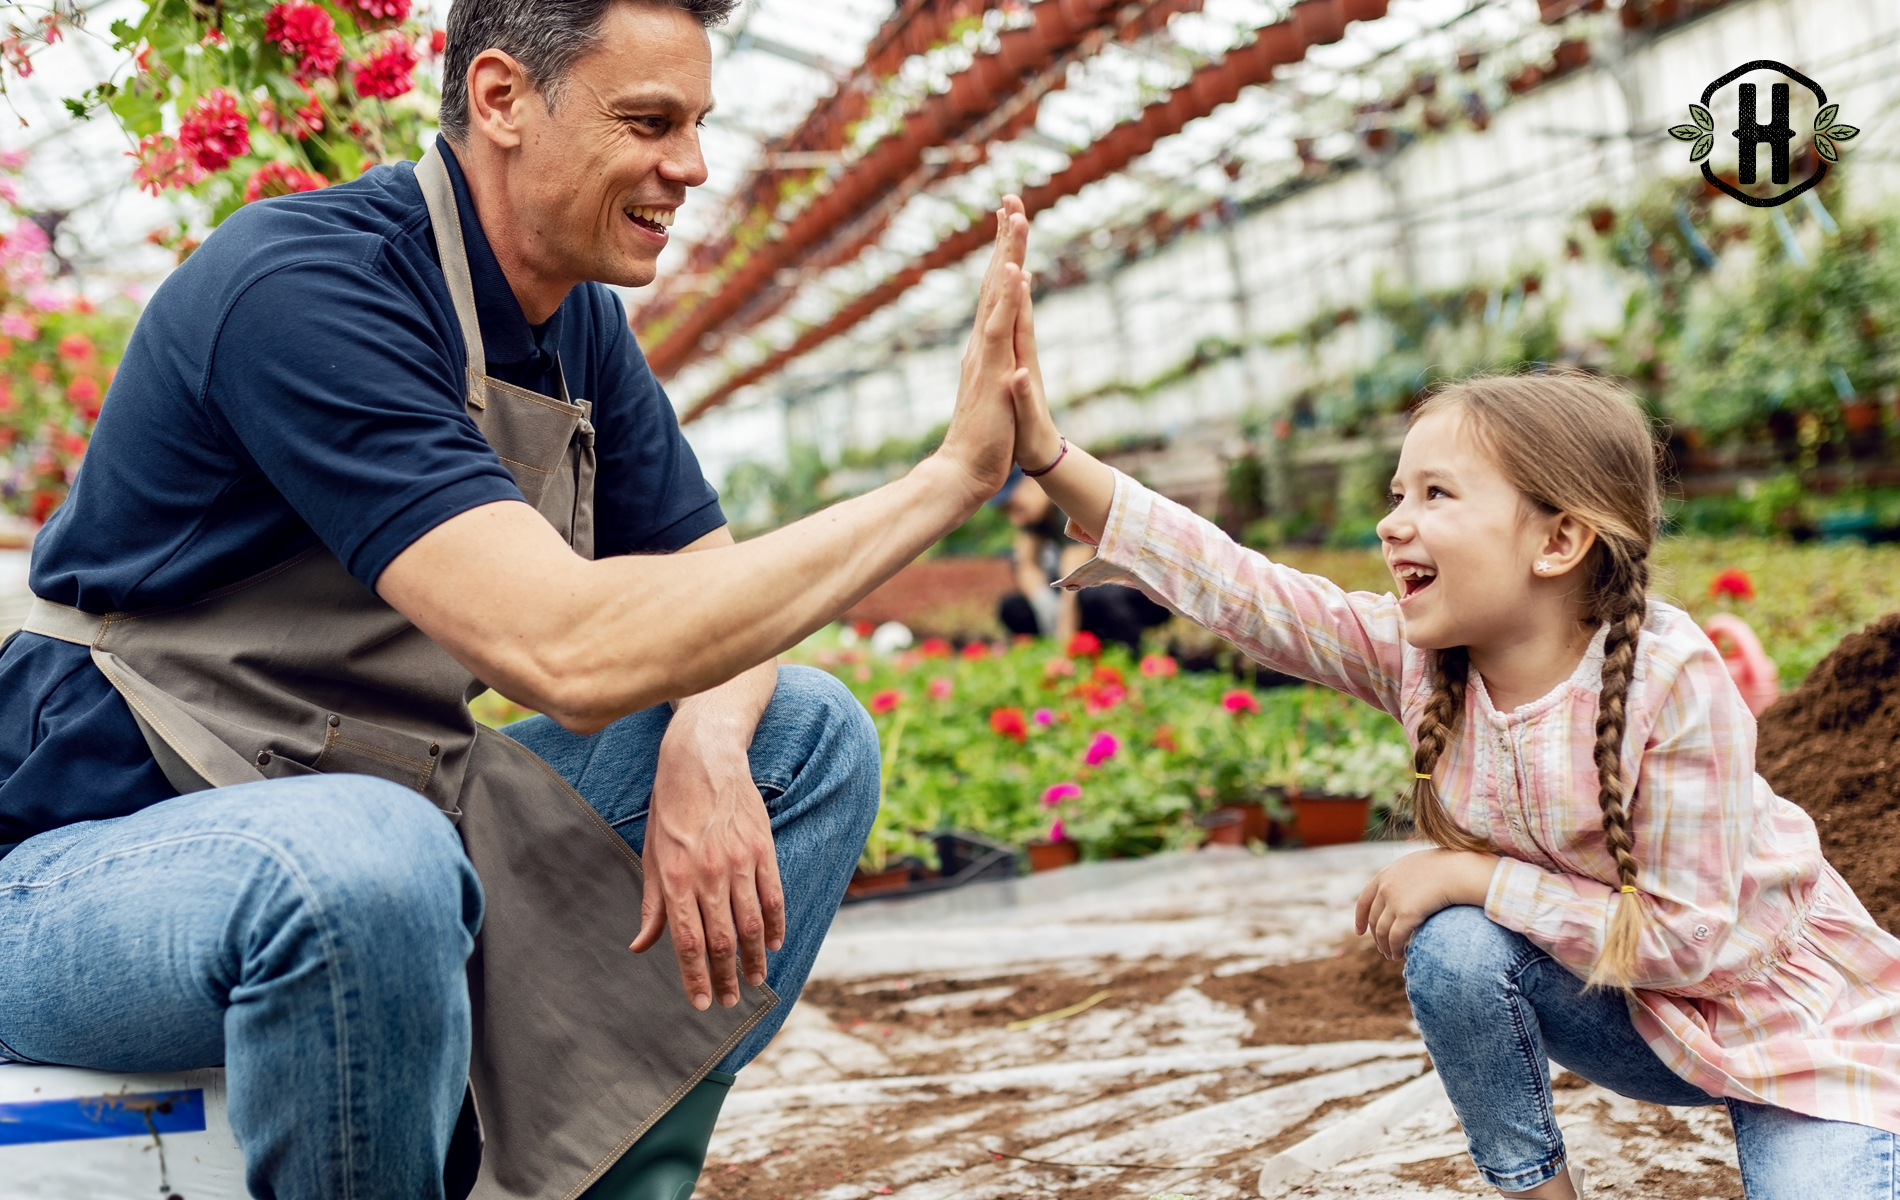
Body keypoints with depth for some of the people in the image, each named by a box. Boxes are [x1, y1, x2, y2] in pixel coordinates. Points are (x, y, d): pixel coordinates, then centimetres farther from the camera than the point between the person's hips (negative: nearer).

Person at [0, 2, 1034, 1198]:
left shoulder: (580, 326, 5)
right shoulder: (306, 284, -23)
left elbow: (715, 587, 8)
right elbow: (567, 652, -35)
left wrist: (704, 743, -17)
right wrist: (950, 476, -30)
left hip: (391, 804, 8)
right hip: (104, 857, -8)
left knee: (813, 740, 0)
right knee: (362, 860, -41)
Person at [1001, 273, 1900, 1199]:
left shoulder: (1670, 677, -29)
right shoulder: (1413, 653, -15)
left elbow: (1682, 937, -25)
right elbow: (1230, 586, -25)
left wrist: (1473, 875, -25)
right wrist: (1048, 454, -32)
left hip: (1810, 1025, -4)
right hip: (1630, 1014, 4)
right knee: (1451, 948, -23)